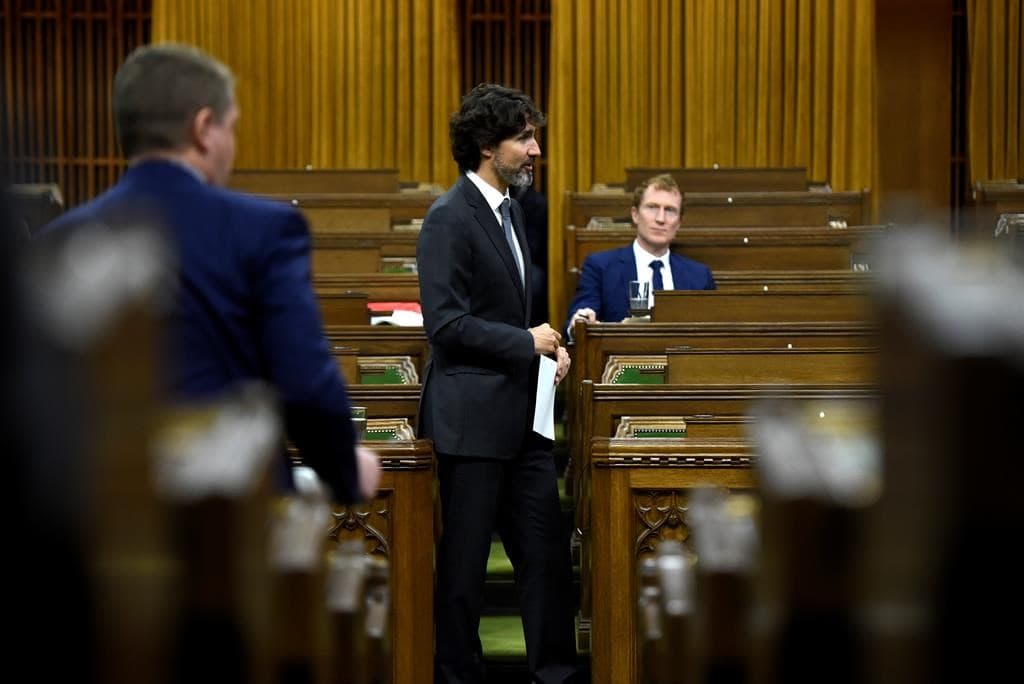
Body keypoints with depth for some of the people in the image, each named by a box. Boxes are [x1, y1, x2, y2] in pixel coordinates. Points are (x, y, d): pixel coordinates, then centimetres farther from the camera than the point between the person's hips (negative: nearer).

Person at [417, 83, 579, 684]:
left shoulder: (510, 209, 13)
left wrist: (547, 342, 5)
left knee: (546, 544, 10)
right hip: (473, 414, -8)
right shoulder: (450, 218, -15)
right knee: (466, 555, 2)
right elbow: (446, 323, -20)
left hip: (521, 413, 8)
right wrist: (526, 342, -16)